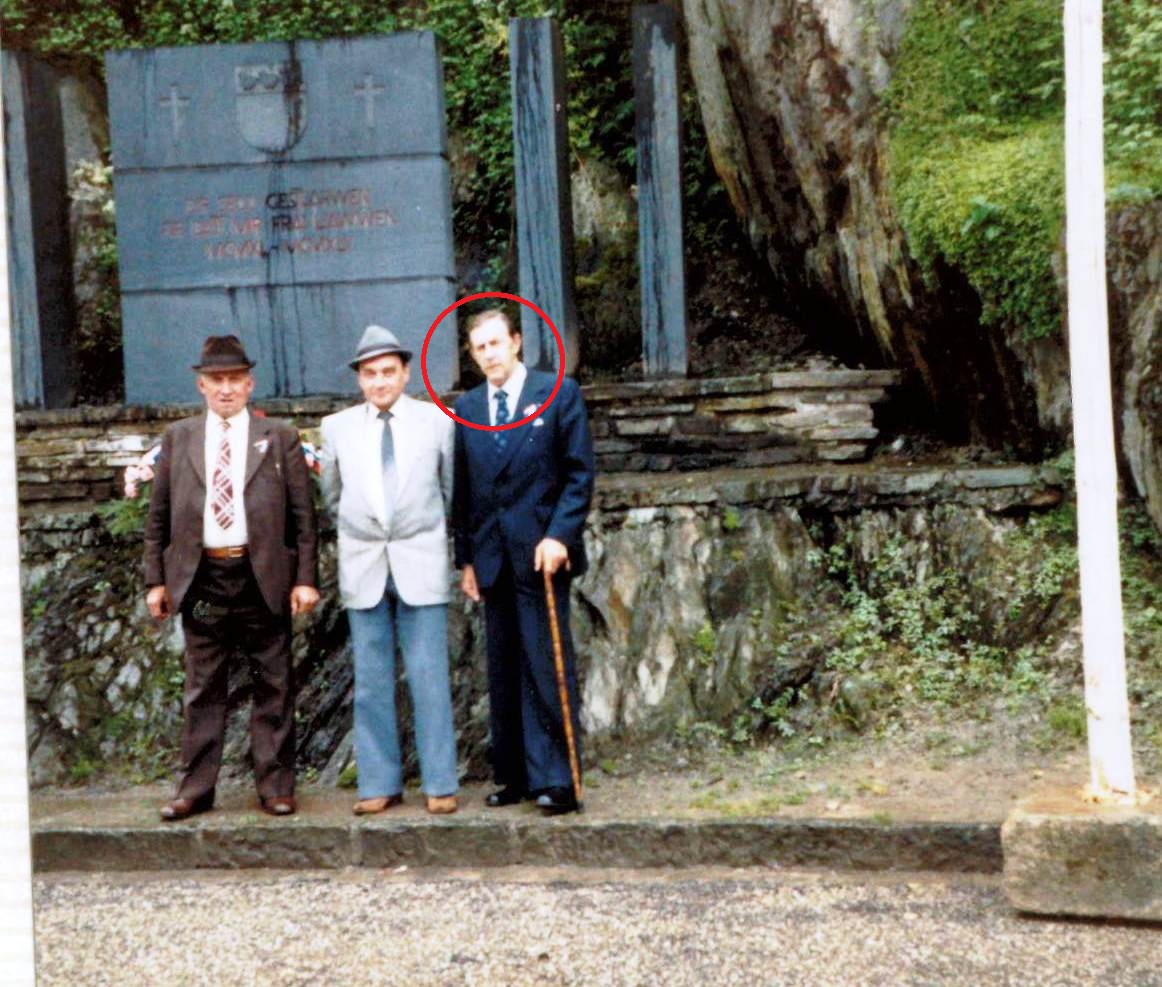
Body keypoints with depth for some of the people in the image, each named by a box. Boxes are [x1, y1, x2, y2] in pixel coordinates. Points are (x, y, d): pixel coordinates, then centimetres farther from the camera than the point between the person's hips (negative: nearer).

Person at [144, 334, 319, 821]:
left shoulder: (279, 437, 5)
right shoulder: (177, 438, 10)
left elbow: (302, 514, 3)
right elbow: (158, 515, 10)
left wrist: (305, 578, -5)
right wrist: (156, 579, 4)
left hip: (263, 576, -1)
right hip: (199, 577, 1)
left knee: (273, 686, 4)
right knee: (202, 690, 7)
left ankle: (275, 787, 13)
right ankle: (195, 789, 14)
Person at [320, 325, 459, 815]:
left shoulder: (436, 421, 2)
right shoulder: (337, 427, 6)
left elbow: (451, 489, 11)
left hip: (420, 563, -2)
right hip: (363, 566, 2)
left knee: (430, 678, -1)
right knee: (371, 682, 5)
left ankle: (440, 784, 5)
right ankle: (379, 784, 12)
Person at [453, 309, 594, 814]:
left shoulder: (559, 393, 0)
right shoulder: (466, 407, 12)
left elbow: (580, 472, -4)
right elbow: (462, 489, 13)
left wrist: (559, 536, -13)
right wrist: (466, 556, 9)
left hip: (541, 551, -4)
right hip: (492, 557, 4)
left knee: (547, 668, -4)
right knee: (503, 672, 7)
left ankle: (556, 779, 1)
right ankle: (515, 775, 15)